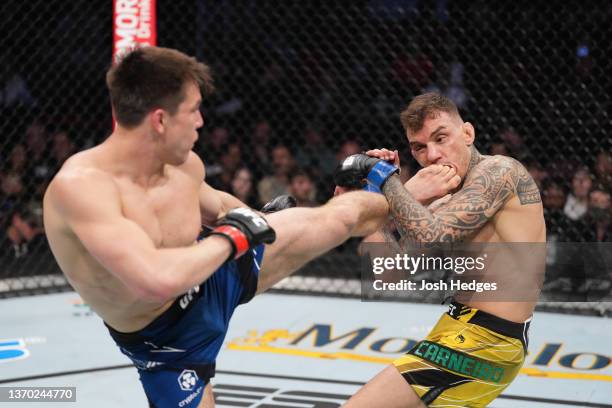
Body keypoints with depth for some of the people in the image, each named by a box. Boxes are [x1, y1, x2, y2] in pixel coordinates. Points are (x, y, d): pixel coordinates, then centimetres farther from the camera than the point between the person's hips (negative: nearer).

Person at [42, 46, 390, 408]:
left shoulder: (184, 165, -13)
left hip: (214, 276, 6)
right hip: (167, 337, -6)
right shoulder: (79, 186, -38)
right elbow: (157, 280, -49)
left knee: (340, 215, 9)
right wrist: (231, 238, -34)